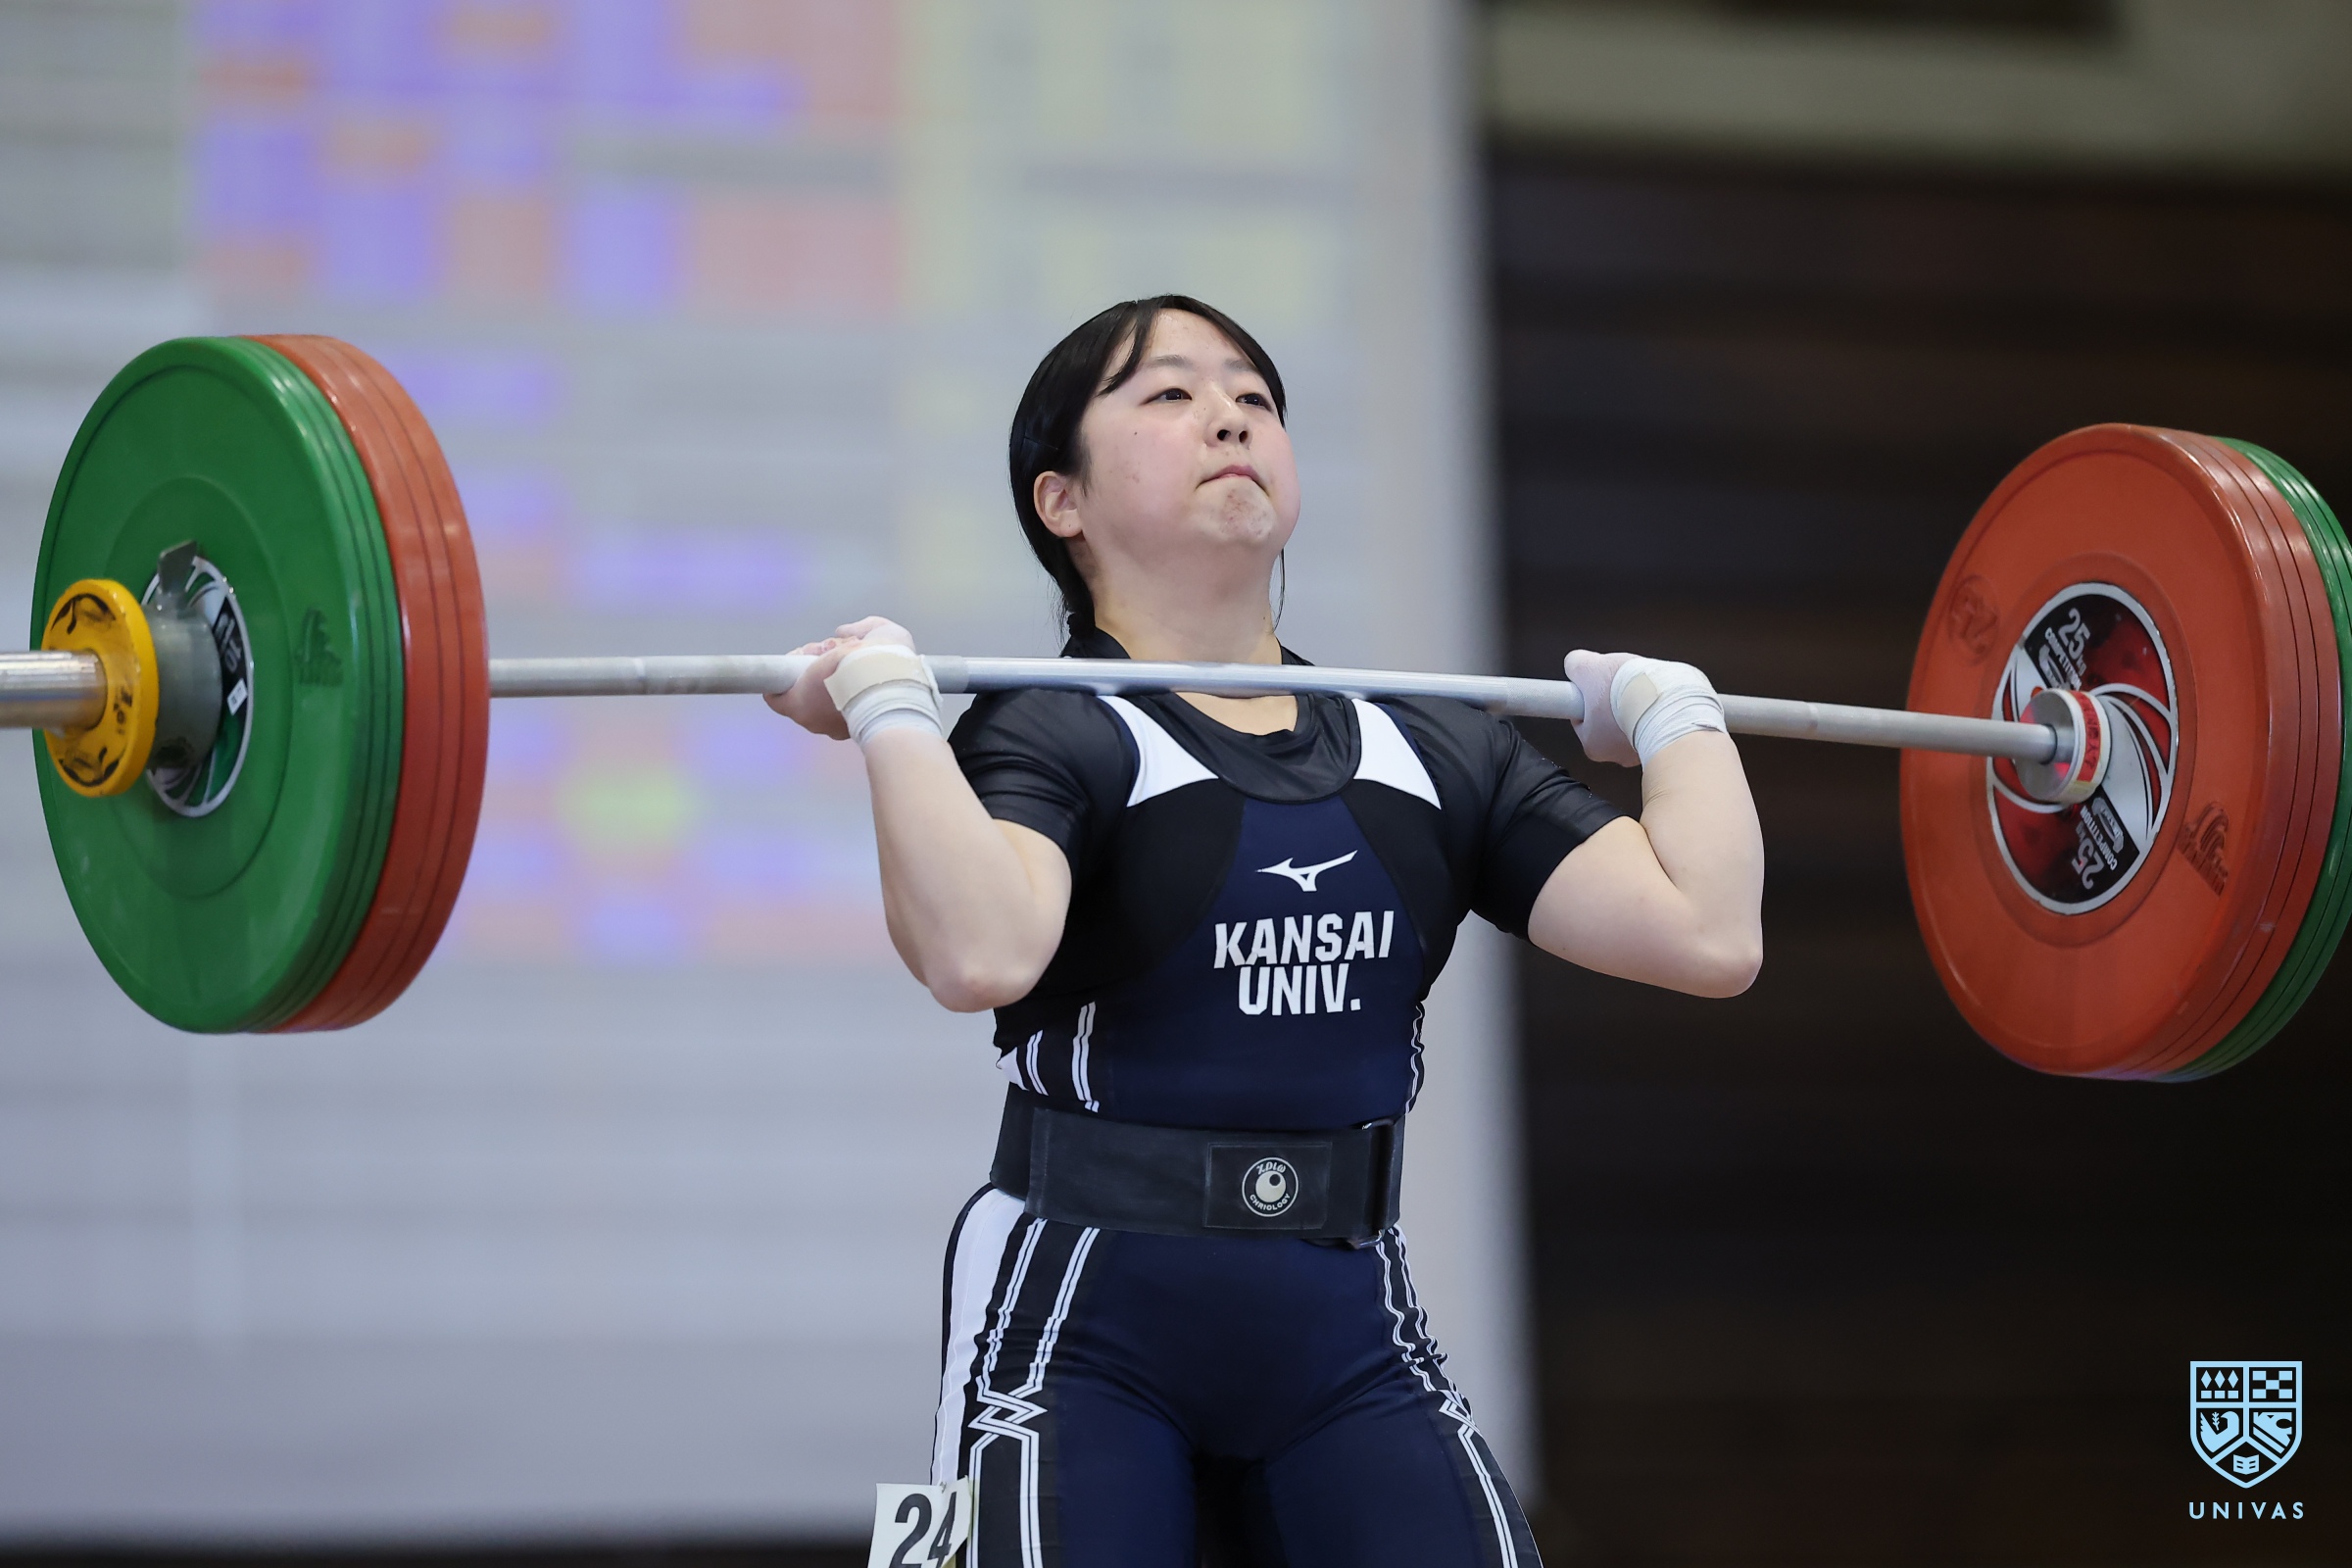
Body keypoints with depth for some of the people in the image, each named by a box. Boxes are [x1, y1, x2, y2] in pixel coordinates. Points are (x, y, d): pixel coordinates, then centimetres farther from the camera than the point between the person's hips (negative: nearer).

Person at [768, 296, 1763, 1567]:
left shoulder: (1435, 753, 11)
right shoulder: (1050, 735, -5)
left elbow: (1711, 934, -2)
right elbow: (980, 952, -29)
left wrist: (1675, 714, 12)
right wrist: (889, 713, -19)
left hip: (1348, 1343, 4)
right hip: (1082, 1333, -4)